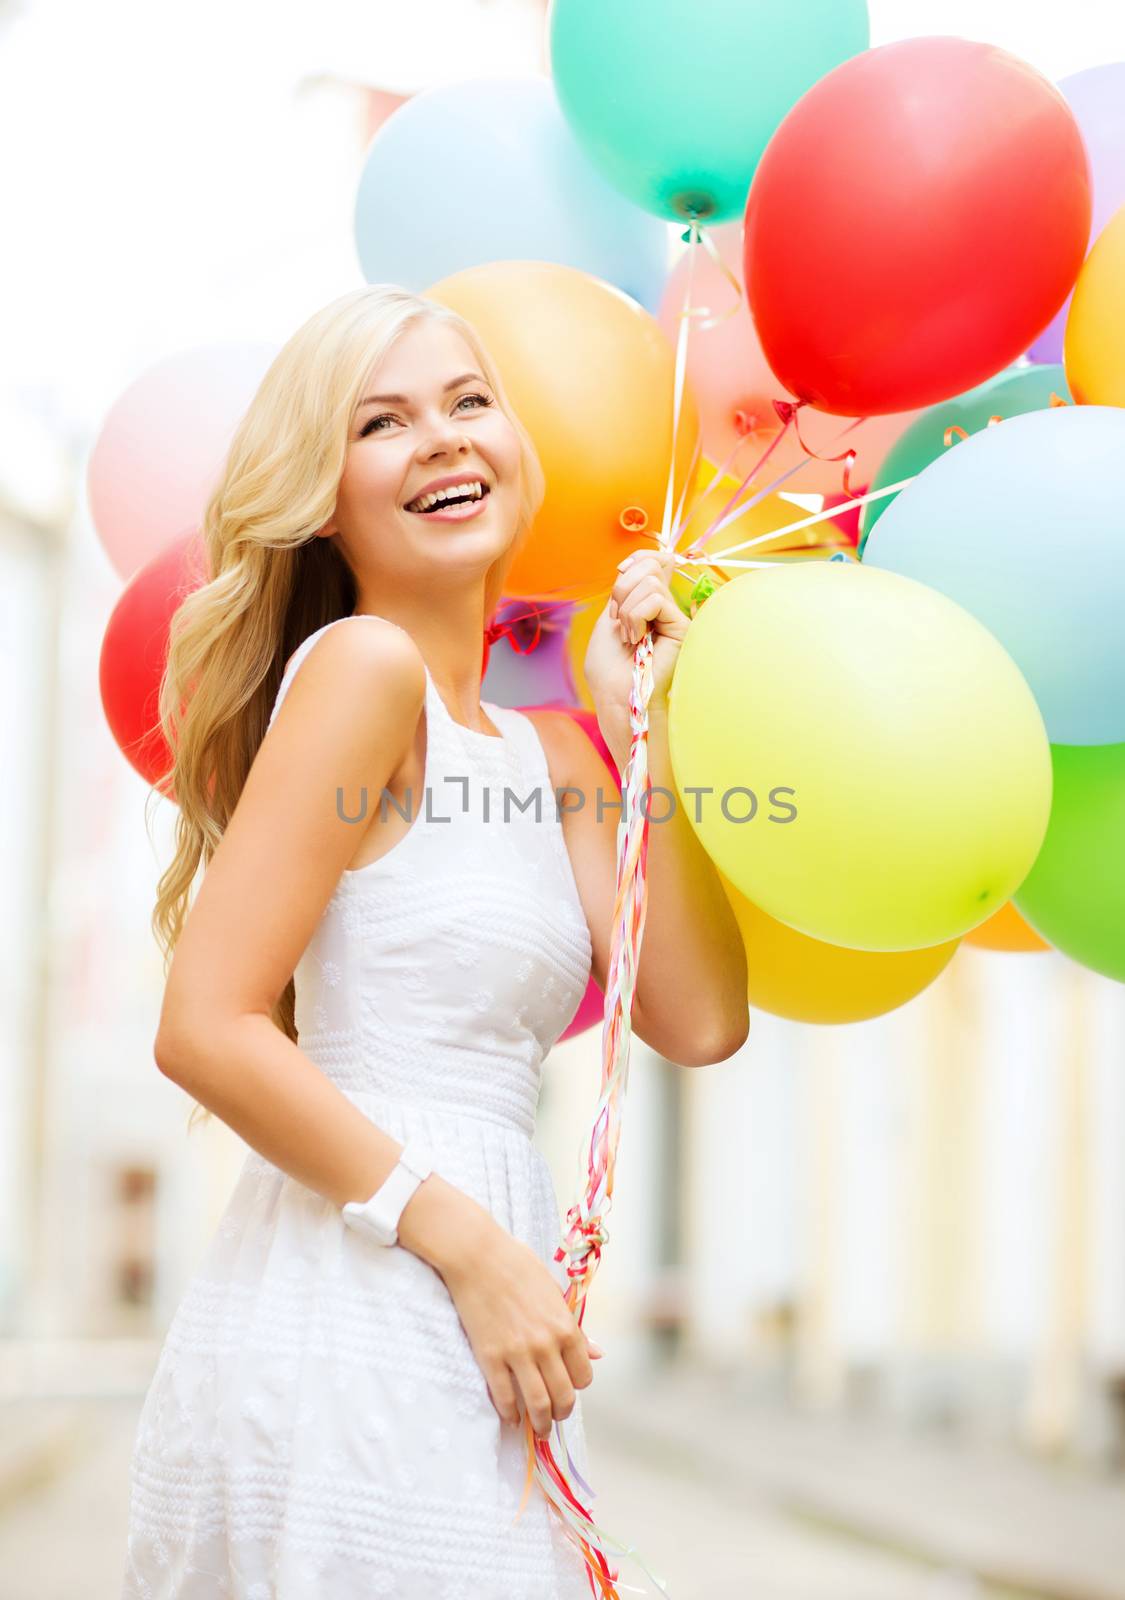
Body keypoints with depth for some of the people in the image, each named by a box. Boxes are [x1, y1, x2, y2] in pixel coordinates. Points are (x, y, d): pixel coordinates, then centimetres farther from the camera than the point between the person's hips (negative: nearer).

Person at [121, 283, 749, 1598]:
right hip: (344, 1327, -8)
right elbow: (205, 1030, -16)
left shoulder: (544, 751, 15)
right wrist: (469, 1243, -15)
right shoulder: (361, 666, -9)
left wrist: (644, 733, 4)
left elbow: (699, 1022, 6)